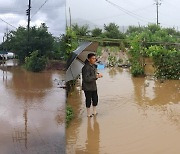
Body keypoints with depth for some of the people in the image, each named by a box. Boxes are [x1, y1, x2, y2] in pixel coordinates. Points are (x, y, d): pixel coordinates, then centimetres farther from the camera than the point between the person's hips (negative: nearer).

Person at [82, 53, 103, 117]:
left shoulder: (93, 66, 5)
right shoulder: (86, 67, -23)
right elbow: (86, 79, -27)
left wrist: (98, 74, -1)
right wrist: (96, 77, -28)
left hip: (94, 86, 8)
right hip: (88, 87, -8)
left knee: (95, 99, 16)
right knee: (88, 100, 4)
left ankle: (94, 112, 34)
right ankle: (88, 114, 21)